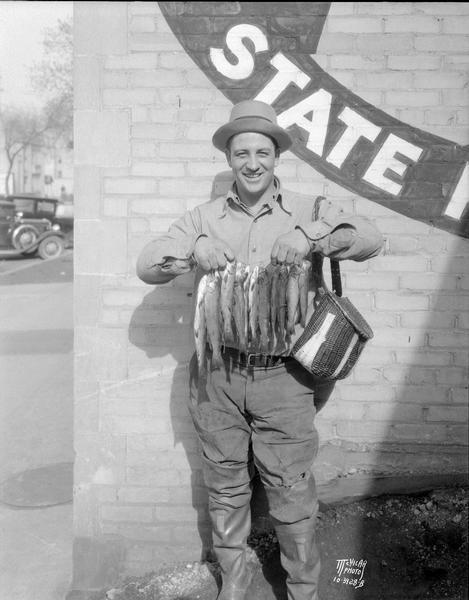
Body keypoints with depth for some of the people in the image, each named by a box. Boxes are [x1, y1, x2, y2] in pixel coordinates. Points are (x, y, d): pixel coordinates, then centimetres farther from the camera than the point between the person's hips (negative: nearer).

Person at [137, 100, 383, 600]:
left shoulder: (307, 212, 3)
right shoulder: (203, 218, 8)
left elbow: (370, 240, -8)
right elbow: (146, 266, 4)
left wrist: (310, 236, -24)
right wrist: (193, 248, -16)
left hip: (282, 377, -2)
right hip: (216, 376, 2)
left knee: (292, 490, 6)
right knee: (225, 489, 14)